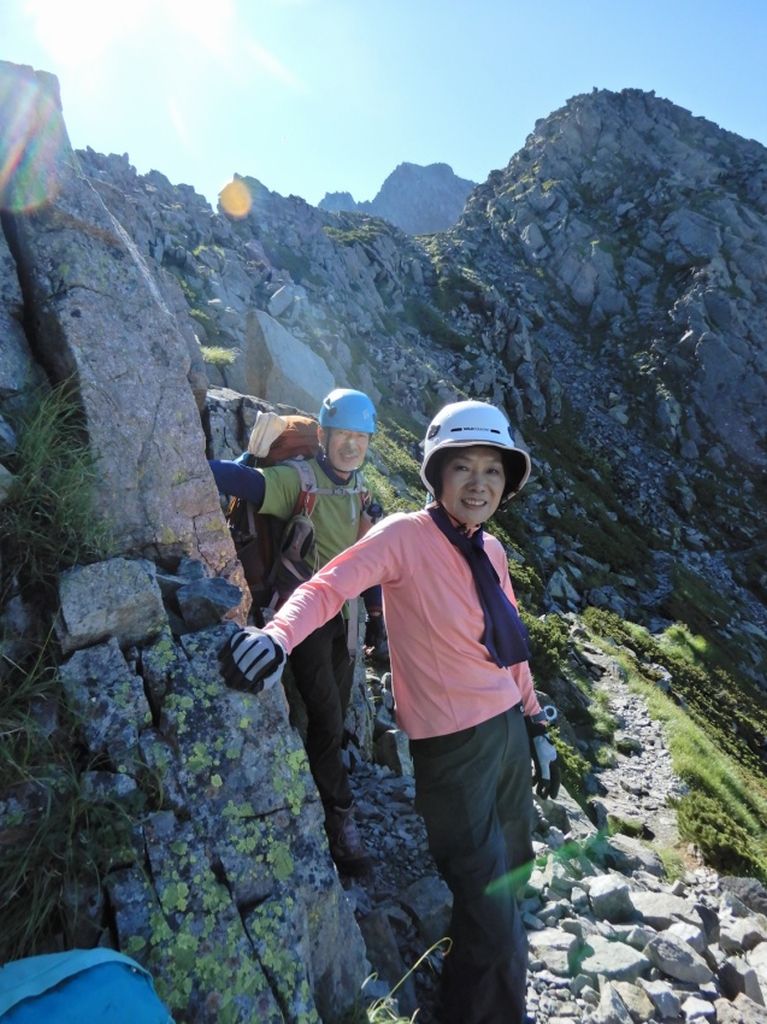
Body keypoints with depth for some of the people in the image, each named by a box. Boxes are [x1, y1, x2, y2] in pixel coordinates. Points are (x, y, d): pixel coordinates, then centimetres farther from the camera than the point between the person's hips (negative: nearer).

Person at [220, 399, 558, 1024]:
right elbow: (329, 586, -30)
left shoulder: (490, 549, 4)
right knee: (488, 909, 2)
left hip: (508, 727, 8)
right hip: (454, 746, -8)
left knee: (510, 876, 25)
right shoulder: (406, 535, -17)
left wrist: (535, 722, 16)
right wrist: (279, 636, -48)